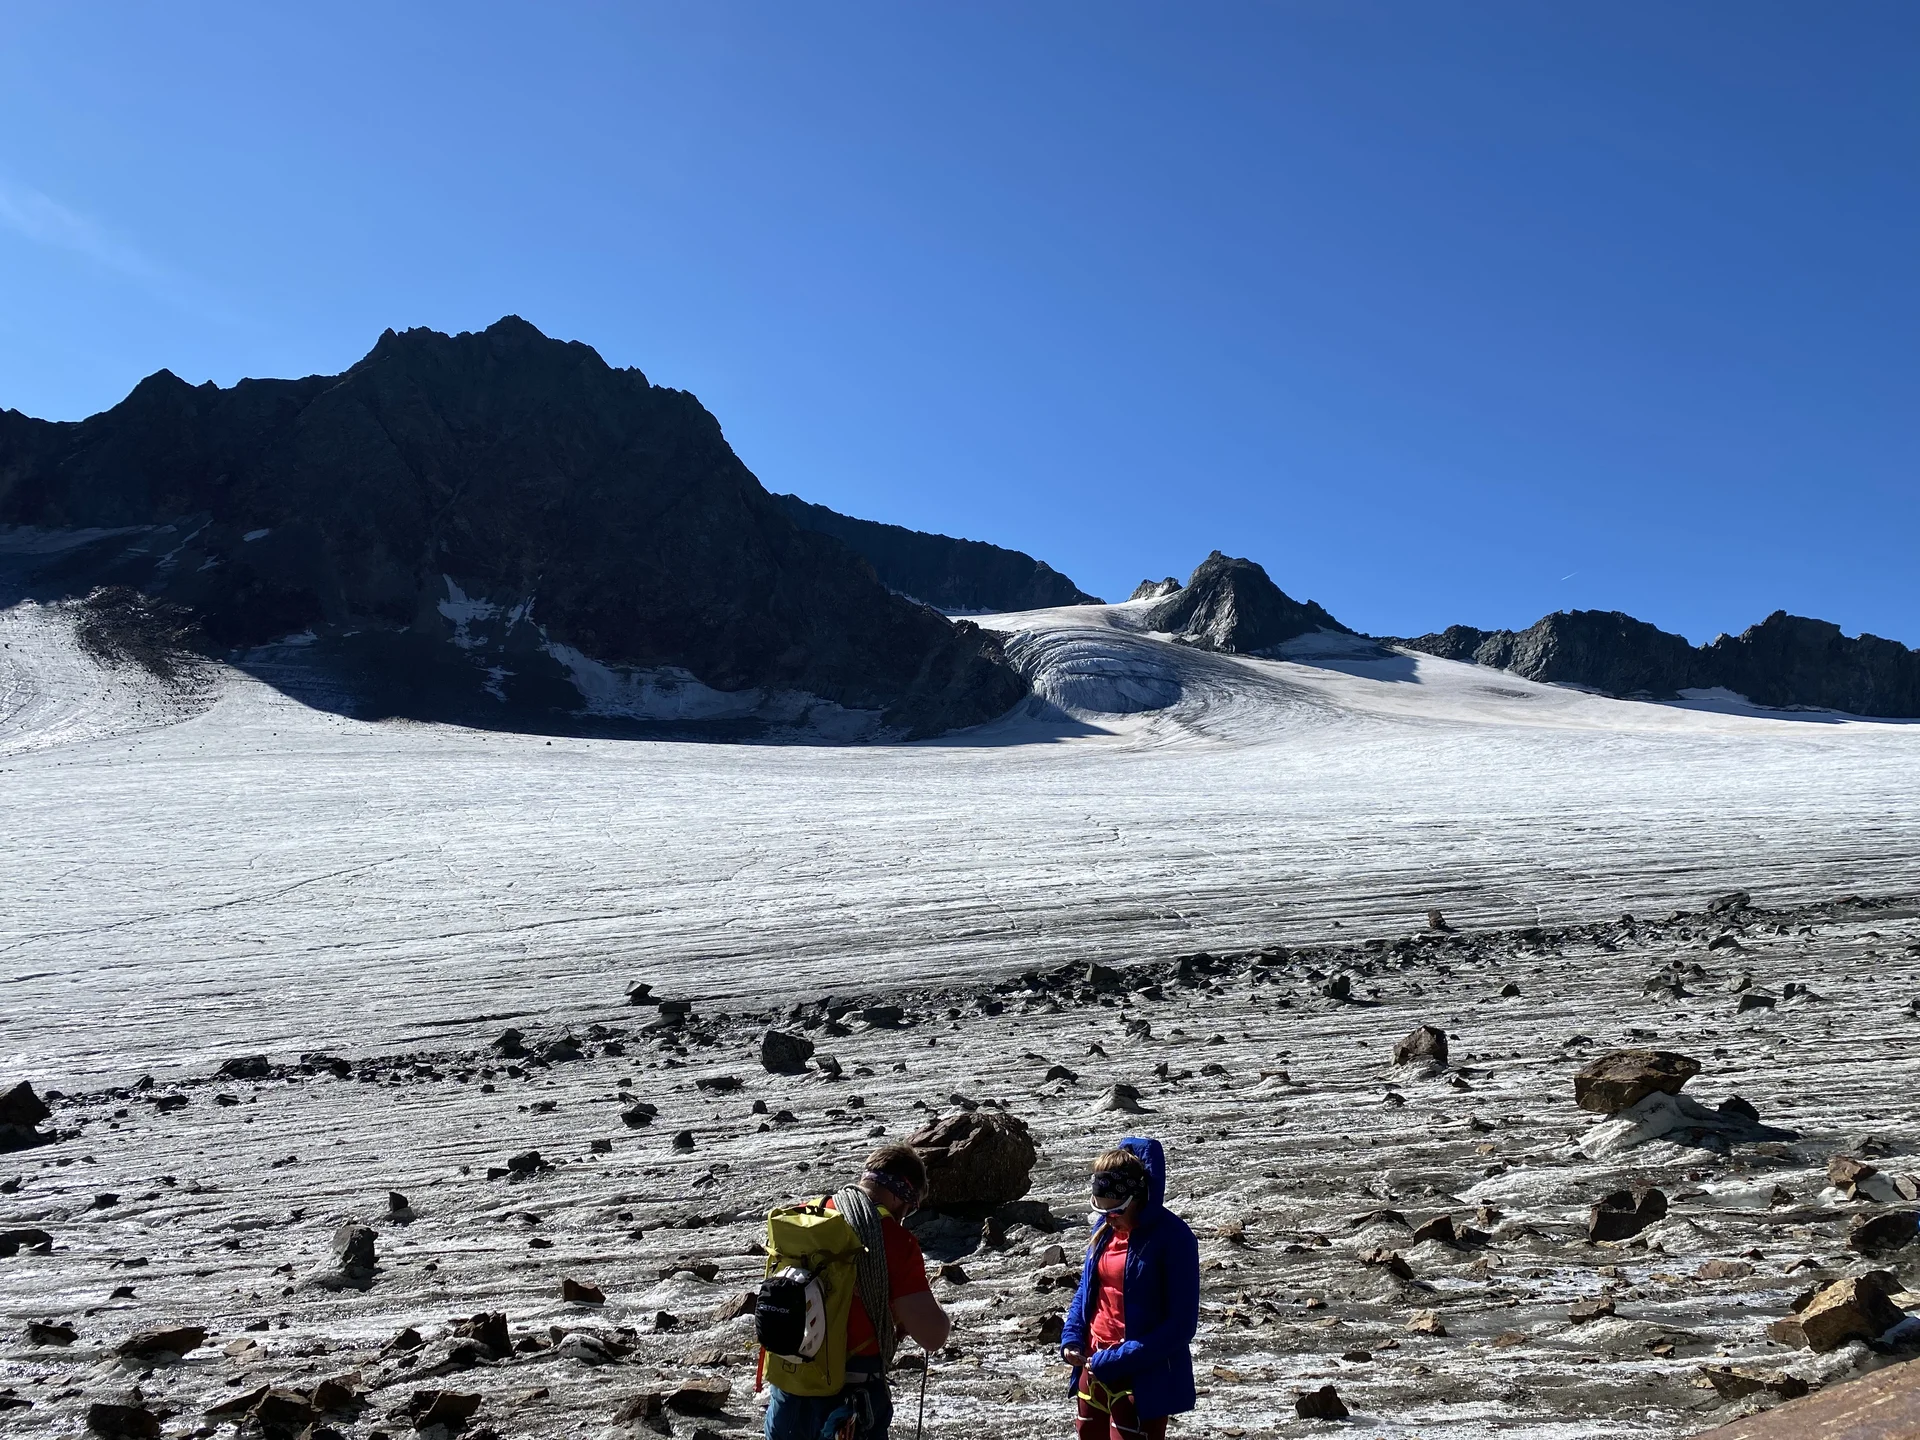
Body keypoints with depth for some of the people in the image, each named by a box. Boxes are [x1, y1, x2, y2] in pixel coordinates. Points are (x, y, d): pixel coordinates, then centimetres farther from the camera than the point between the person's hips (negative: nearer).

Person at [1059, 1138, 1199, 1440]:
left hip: (1144, 1378, -7)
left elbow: (1180, 1325, -18)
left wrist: (1118, 1360, -21)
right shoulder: (1105, 1227, 3)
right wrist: (1071, 1338, -1)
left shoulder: (1173, 1238, -18)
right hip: (1094, 1366, 7)